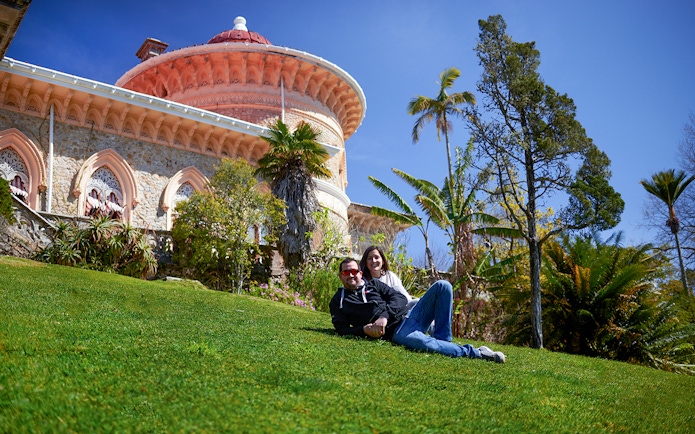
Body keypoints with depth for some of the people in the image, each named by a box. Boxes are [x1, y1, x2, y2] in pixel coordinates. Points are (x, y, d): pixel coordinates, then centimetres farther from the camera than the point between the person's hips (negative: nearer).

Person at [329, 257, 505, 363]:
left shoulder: (374, 284, 21)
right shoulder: (337, 302, 15)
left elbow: (400, 298, 8)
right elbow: (342, 329, 5)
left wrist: (385, 316, -12)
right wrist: (364, 329, -14)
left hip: (408, 316, 5)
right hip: (395, 332, -5)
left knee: (442, 286, -13)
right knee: (423, 344, -38)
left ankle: (442, 340, -13)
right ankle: (475, 353, -23)